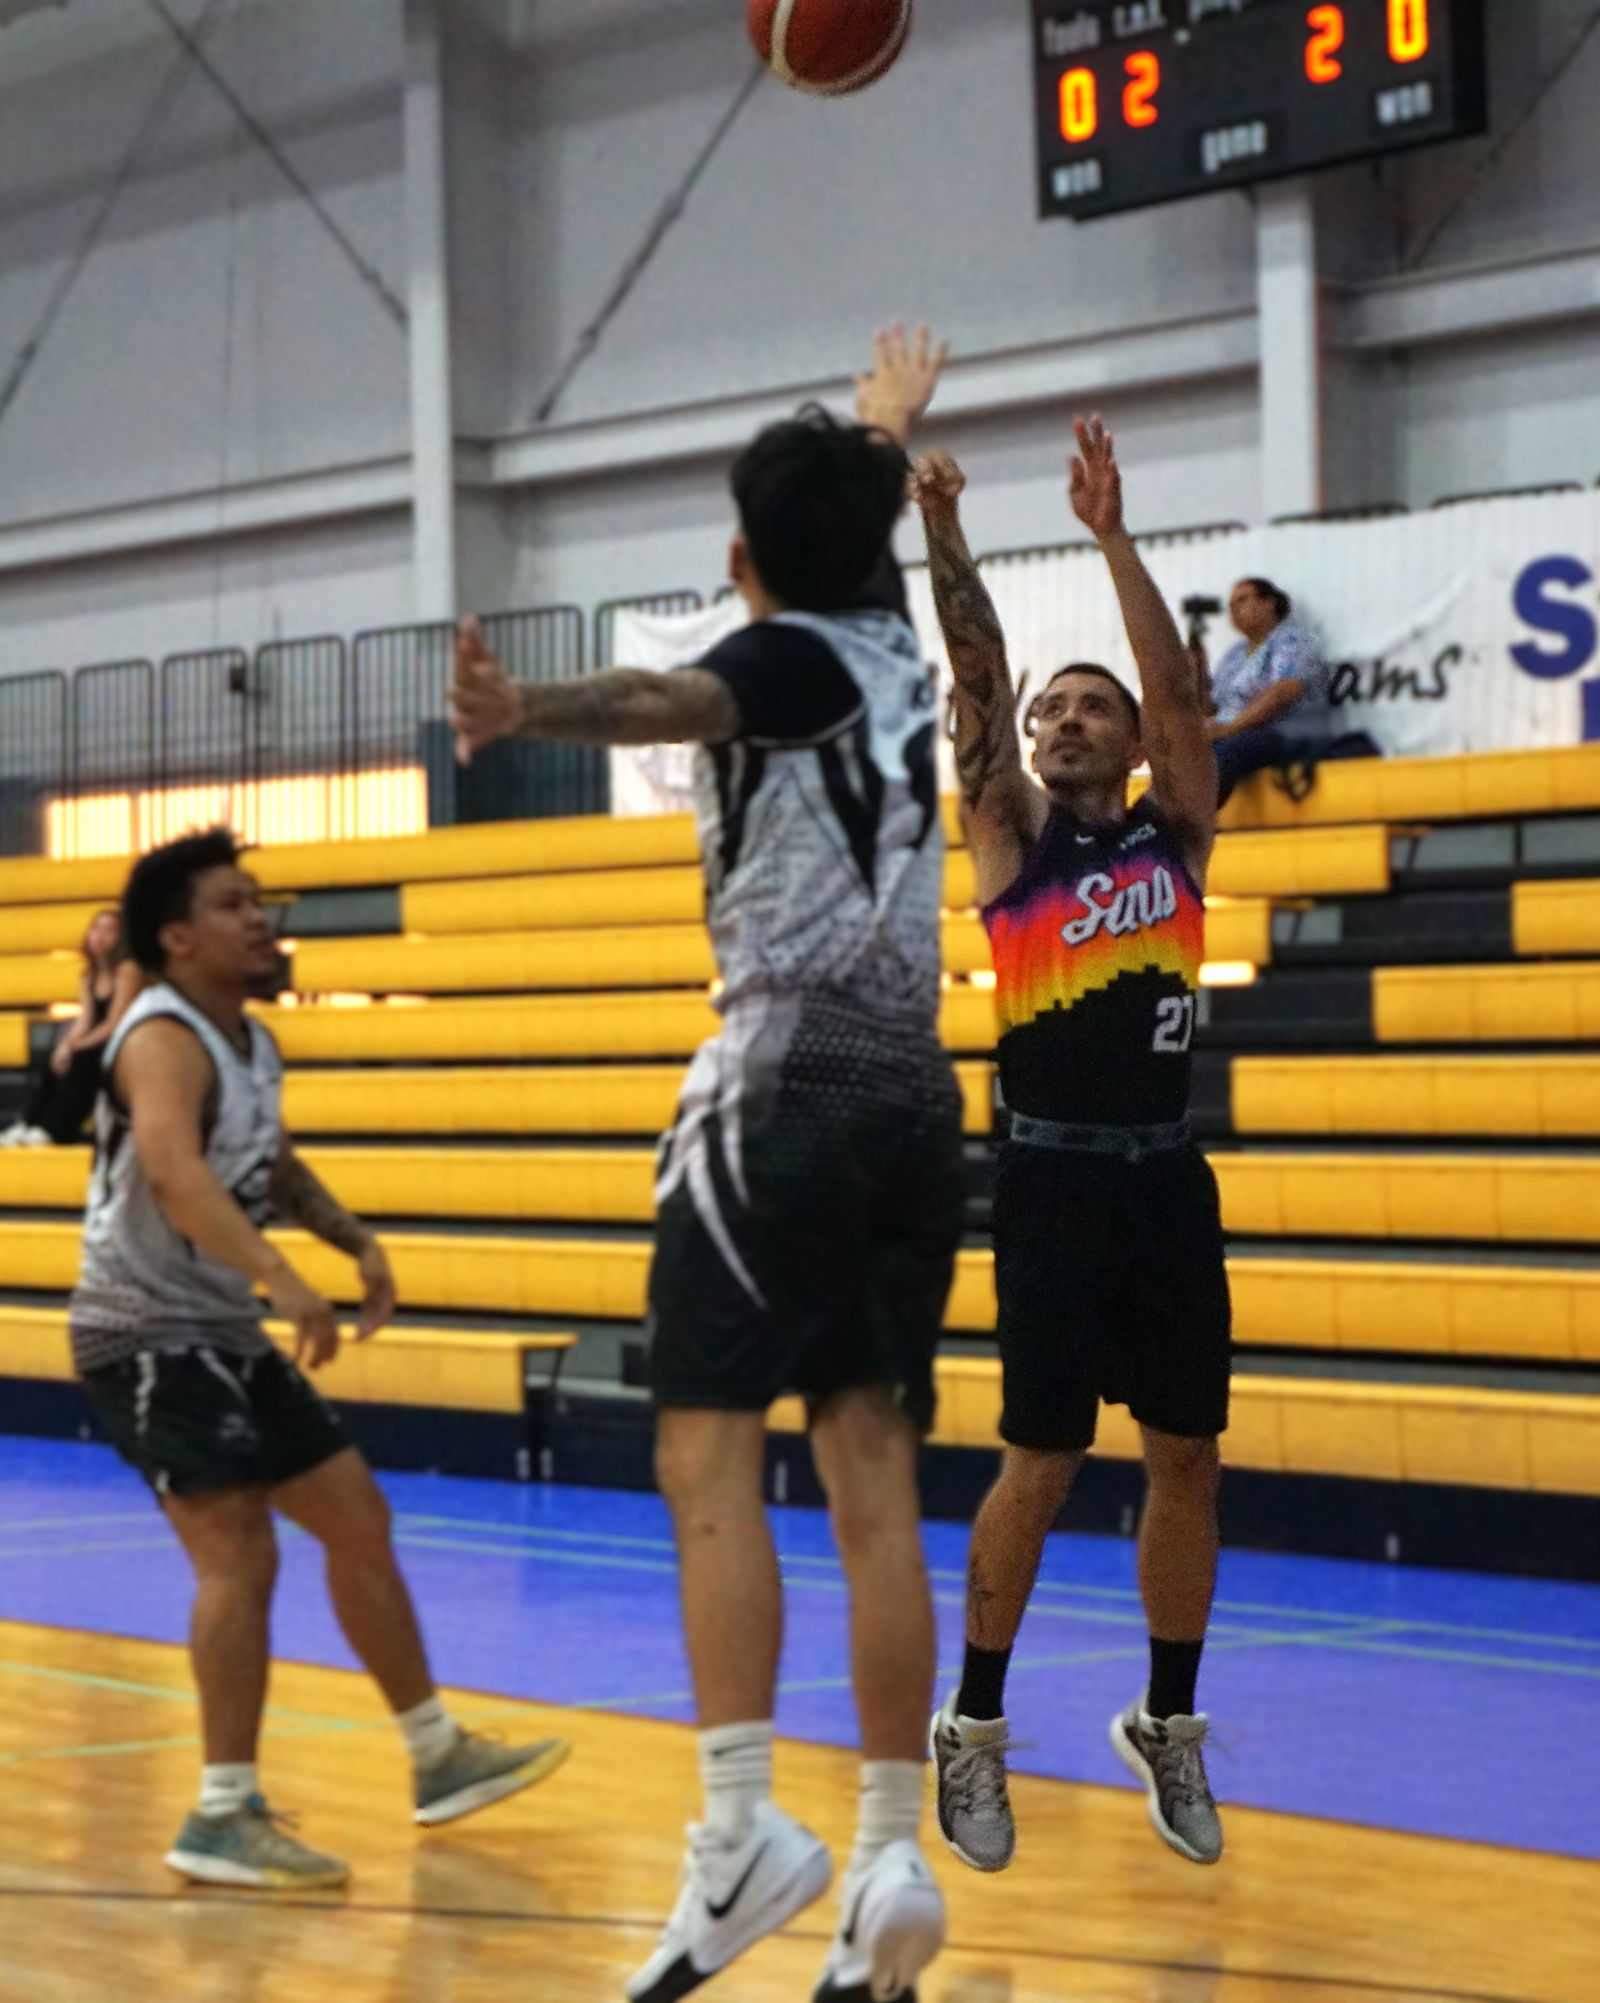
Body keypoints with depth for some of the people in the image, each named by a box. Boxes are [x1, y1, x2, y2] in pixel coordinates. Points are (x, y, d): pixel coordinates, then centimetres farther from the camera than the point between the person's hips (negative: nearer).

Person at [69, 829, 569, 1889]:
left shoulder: (254, 1045, 9)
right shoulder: (165, 1042, -21)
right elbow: (175, 1174, -40)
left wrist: (357, 1239, 12)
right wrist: (283, 1277, -51)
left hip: (225, 1335, 10)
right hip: (145, 1334, -10)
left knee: (359, 1517, 14)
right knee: (241, 1553, -20)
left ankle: (439, 1759, 25)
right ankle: (224, 1821, -15)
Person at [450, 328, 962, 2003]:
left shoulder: (785, 654, -4)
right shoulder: (891, 650, 17)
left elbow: (683, 701, -29)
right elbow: (862, 541, 41)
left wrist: (528, 714, -49)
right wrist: (886, 433, 63)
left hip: (786, 1091, -7)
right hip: (914, 1095, 7)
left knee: (709, 1455, -8)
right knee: (873, 1482, 4)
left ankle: (743, 1829, -18)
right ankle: (894, 1861, 2)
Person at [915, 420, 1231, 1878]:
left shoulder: (1176, 833, 9)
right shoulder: (1014, 836, 3)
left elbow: (1181, 686, -4)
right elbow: (976, 682, -9)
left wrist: (1112, 537, -10)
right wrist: (945, 540, -20)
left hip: (1171, 1178, 3)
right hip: (1057, 1180, -3)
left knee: (1188, 1459, 8)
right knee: (1041, 1468, -2)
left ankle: (1170, 1725, 21)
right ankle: (975, 1728, 12)